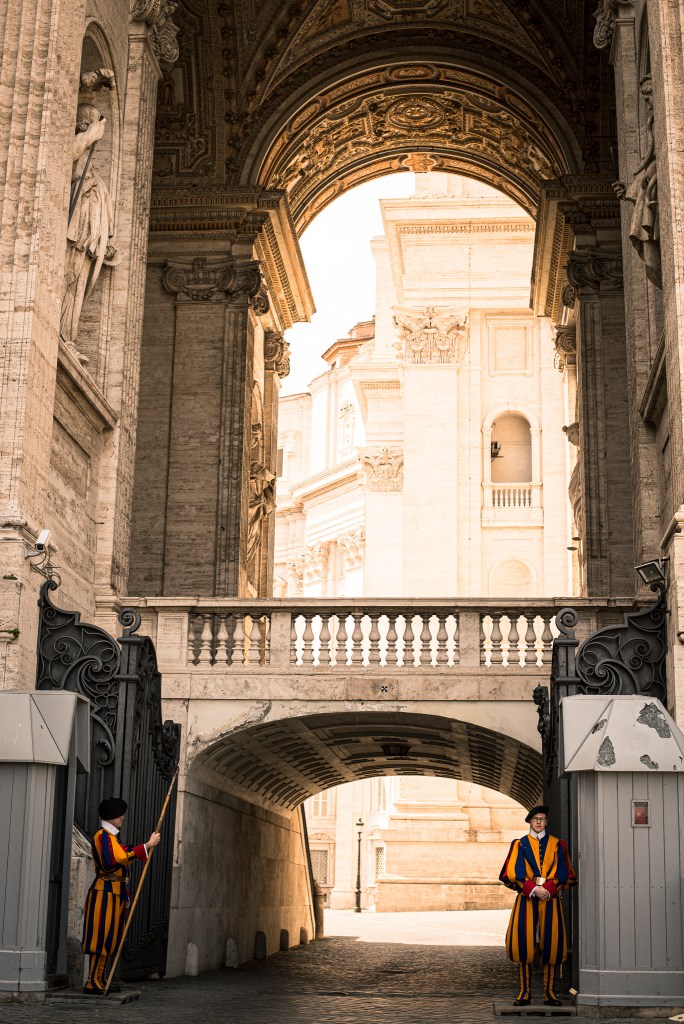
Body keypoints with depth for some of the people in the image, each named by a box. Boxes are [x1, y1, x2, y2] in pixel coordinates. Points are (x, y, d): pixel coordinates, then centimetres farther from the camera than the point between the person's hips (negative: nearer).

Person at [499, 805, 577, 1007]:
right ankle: (525, 991, -2)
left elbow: (565, 875, 5)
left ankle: (549, 992, 4)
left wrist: (548, 889, -11)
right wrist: (533, 889, -14)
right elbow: (513, 873, -1)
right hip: (526, 898, -1)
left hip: (551, 899, 1)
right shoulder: (519, 845, 10)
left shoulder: (557, 845, 12)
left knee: (551, 943, -4)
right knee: (523, 942, -8)